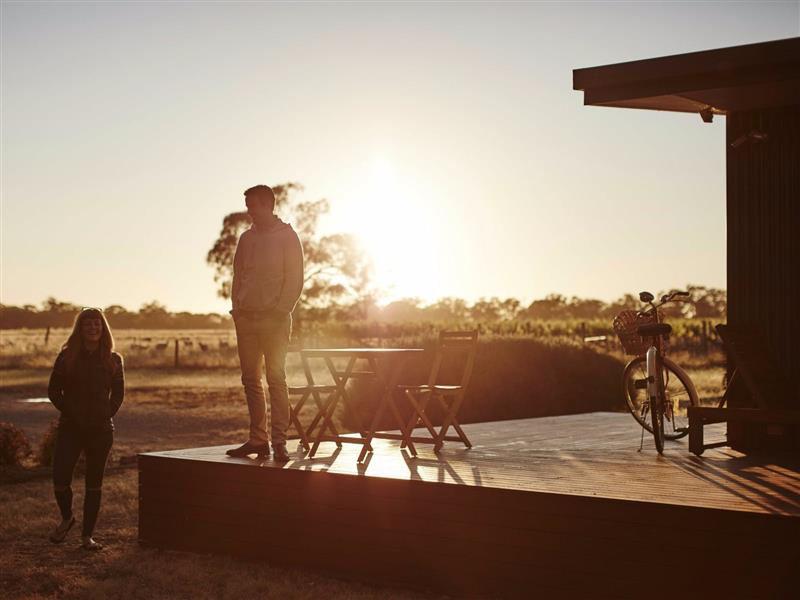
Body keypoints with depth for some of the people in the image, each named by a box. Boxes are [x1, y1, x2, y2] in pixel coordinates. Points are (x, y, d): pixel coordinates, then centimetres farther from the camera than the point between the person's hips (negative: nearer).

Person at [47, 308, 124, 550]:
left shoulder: (113, 360, 4)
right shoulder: (67, 356, 2)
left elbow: (118, 393, 10)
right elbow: (54, 390, 3)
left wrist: (106, 415, -2)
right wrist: (71, 414, -6)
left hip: (101, 430, 1)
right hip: (70, 428, -1)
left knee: (94, 484, 5)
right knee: (60, 479, -10)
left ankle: (87, 536, 13)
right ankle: (66, 518, 19)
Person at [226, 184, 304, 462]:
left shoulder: (286, 236, -1)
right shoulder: (247, 238, 16)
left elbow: (295, 279, -5)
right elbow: (238, 275, 18)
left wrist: (280, 310, -14)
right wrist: (237, 306, 5)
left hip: (274, 318, -6)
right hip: (246, 318, 6)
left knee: (275, 379, -7)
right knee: (250, 379, 5)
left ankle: (279, 442, -8)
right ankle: (258, 439, 10)